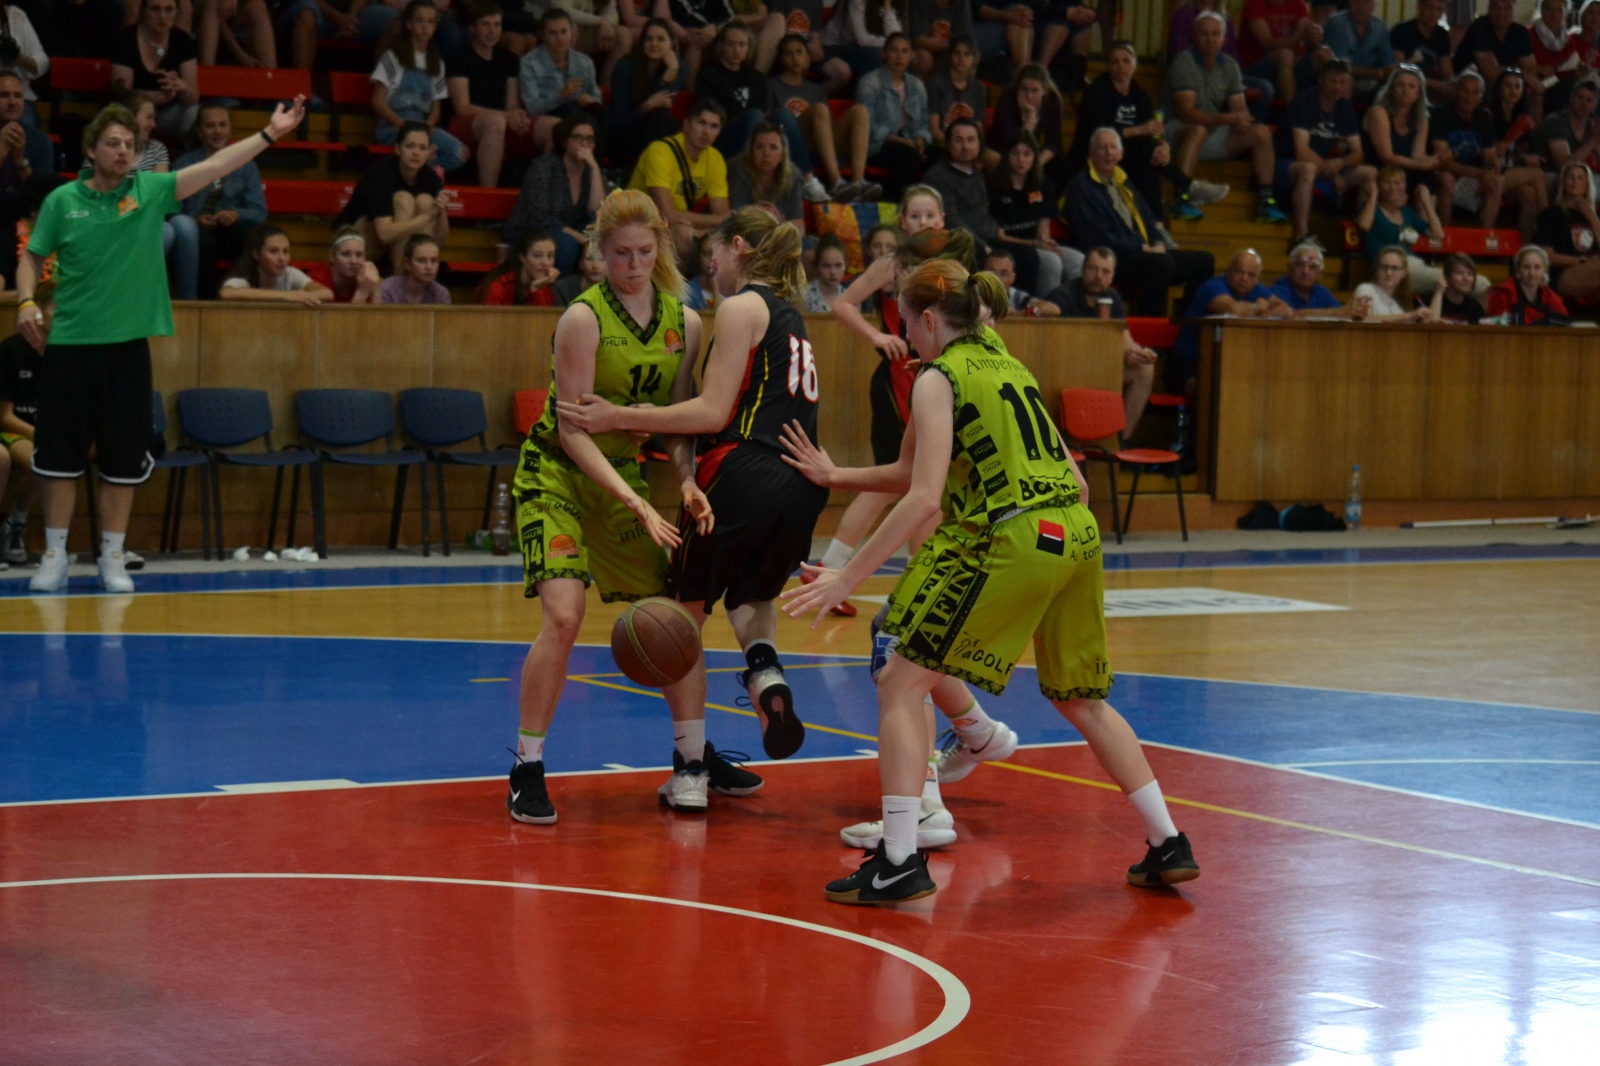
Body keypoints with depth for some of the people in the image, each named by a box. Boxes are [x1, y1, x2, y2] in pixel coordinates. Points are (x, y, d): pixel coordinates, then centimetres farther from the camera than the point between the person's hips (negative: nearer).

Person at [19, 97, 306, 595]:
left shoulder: (150, 190, 2)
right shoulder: (62, 200, 2)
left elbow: (216, 166, -6)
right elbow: (32, 257, 9)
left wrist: (270, 134, -16)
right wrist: (25, 300, -10)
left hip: (127, 346, 1)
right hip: (68, 346, -1)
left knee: (123, 461, 4)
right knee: (59, 458, 3)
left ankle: (112, 558, 14)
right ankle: (54, 557, 13)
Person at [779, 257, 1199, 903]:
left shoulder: (939, 378, -2)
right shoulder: (1005, 363, 20)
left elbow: (924, 499, -13)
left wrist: (848, 578, -11)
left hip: (1011, 542, -8)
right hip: (1076, 535, 8)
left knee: (902, 686, 1)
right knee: (1080, 700, 24)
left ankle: (899, 862, -6)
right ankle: (1169, 847, 25)